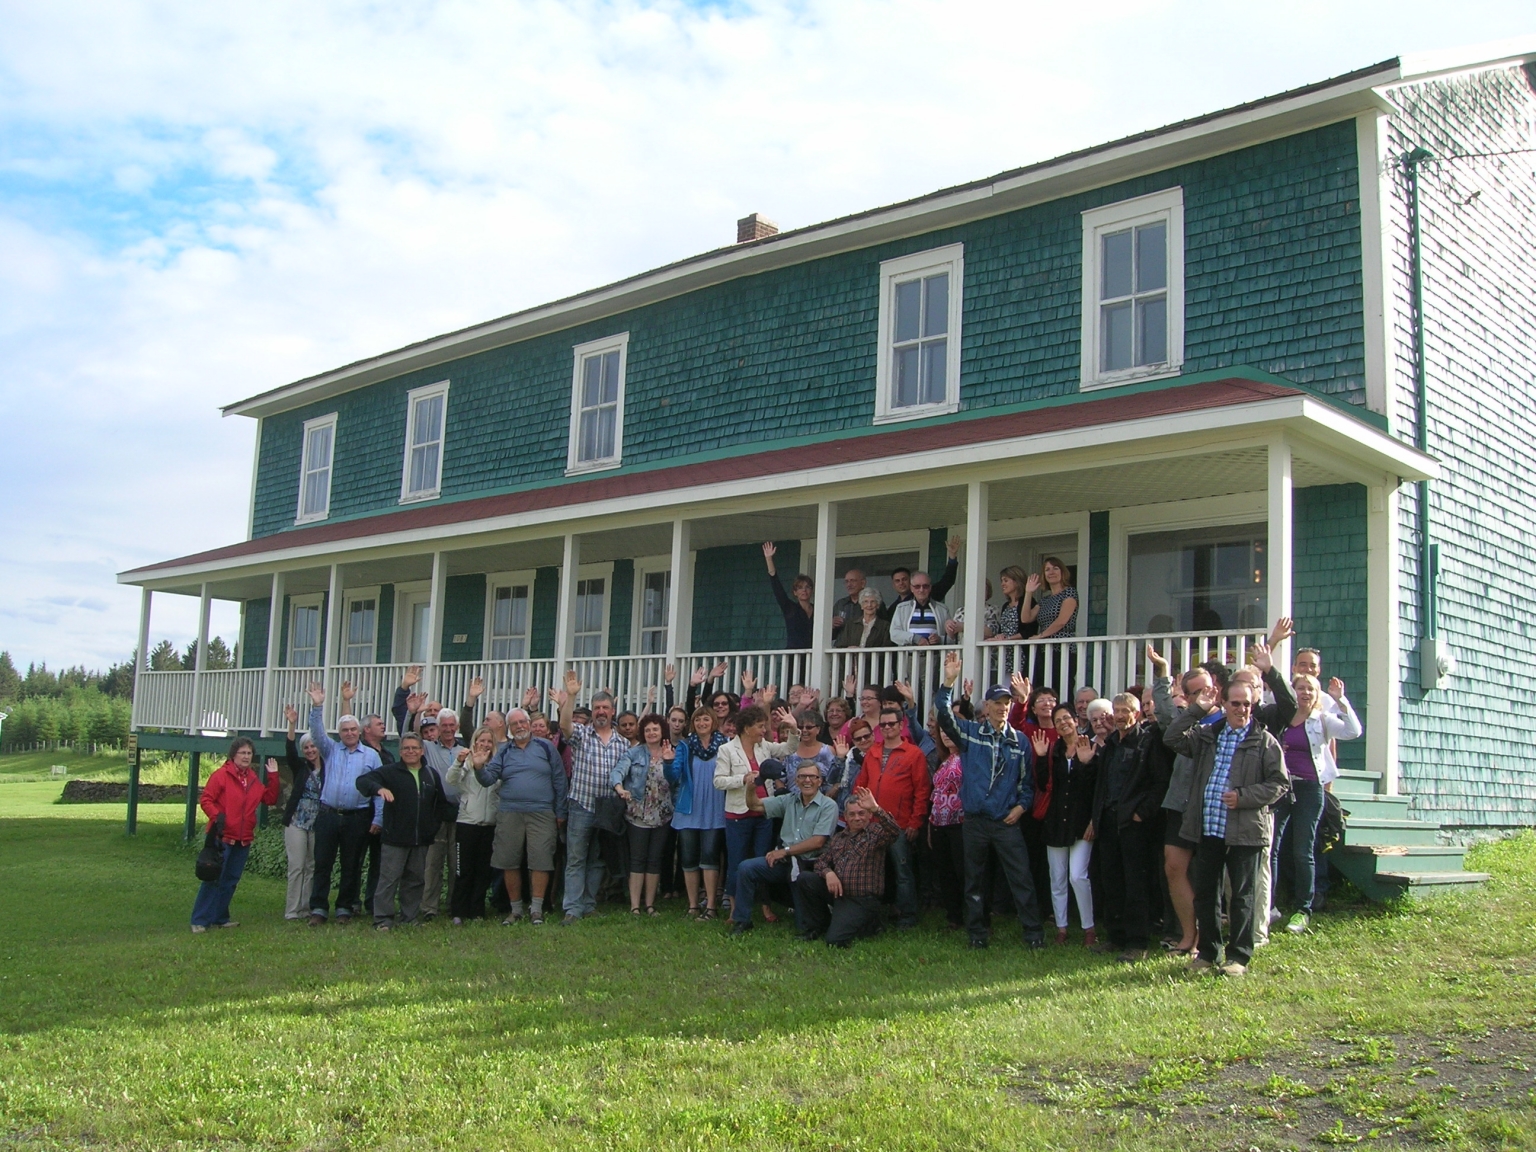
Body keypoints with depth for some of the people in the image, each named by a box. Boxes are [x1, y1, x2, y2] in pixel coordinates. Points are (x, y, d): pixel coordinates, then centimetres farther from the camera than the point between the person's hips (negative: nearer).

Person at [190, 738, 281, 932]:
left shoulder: (253, 779, 14)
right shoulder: (221, 775, -7)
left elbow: (270, 798, 14)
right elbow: (205, 799, -10)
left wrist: (273, 776, 6)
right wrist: (216, 816, -25)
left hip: (243, 840, 7)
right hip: (222, 837, -7)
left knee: (230, 880, 11)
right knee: (213, 879, -8)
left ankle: (220, 918, 19)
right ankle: (200, 920, -4)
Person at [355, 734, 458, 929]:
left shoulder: (431, 774, 12)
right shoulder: (391, 772, -1)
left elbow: (442, 804, 18)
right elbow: (362, 780, -11)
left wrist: (460, 814, 8)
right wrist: (379, 788, -30)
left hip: (421, 839, 4)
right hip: (395, 838, -4)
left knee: (416, 880, 10)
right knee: (389, 879, -4)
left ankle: (410, 918, 19)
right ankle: (383, 919, 1)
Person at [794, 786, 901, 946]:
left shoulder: (876, 833, -2)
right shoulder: (838, 838, 18)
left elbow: (894, 833, -24)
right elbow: (822, 861, 13)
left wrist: (875, 808, -40)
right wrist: (828, 873, -12)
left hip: (862, 900, -6)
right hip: (837, 892, 6)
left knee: (835, 940, -21)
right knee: (804, 878, -13)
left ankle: (867, 923, 12)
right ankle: (815, 927, 5)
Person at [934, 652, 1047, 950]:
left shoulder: (1019, 741, 7)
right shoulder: (970, 733, 3)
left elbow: (1027, 778, 12)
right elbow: (944, 714, -11)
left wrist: (1022, 805, -1)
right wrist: (949, 682, -22)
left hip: (1006, 822, 0)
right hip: (975, 820, 0)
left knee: (1021, 877, -4)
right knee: (975, 878, 8)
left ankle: (1033, 932, 4)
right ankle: (977, 933, 19)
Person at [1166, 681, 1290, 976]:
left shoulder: (1264, 741, 0)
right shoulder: (1207, 735, 12)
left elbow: (1279, 783, -3)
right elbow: (1172, 739, 4)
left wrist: (1243, 797, -14)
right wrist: (1195, 710, -2)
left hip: (1245, 831, -4)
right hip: (1208, 829, 4)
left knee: (1242, 896, 3)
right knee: (1204, 893, 9)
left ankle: (1239, 956, 13)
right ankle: (1208, 952, 21)